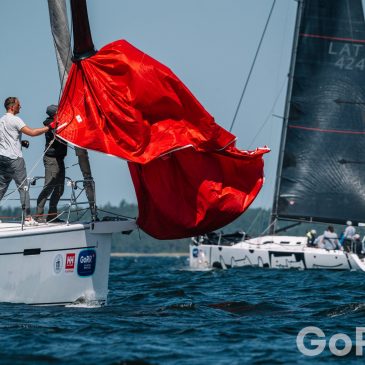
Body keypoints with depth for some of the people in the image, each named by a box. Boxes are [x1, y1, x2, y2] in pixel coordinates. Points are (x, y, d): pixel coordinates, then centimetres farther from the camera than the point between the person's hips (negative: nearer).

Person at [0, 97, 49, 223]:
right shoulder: (15, 120, -10)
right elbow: (32, 132, -18)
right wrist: (49, 127, -12)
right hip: (14, 158, -7)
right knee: (23, 187, -4)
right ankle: (28, 217, -7)